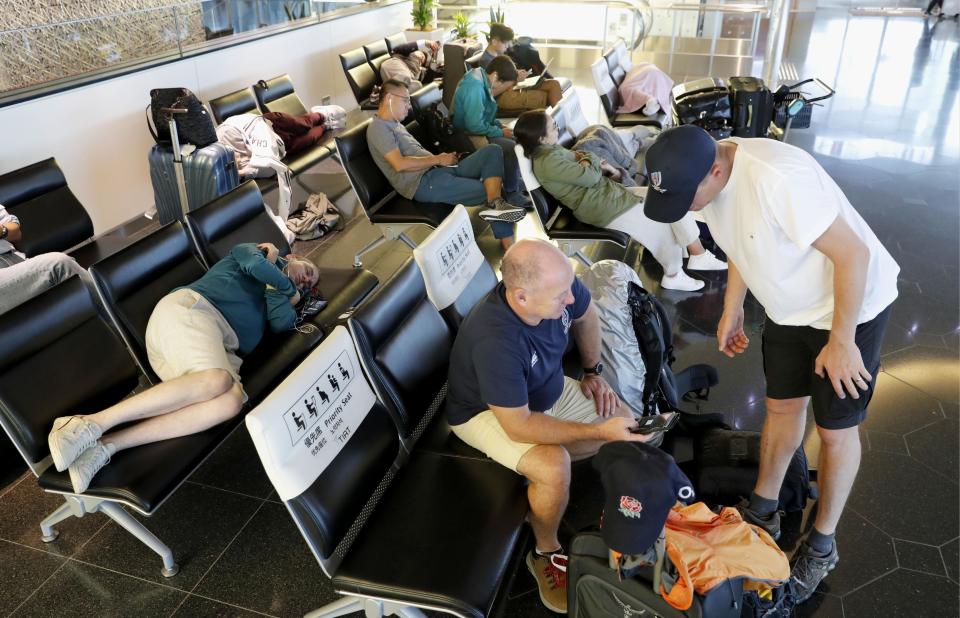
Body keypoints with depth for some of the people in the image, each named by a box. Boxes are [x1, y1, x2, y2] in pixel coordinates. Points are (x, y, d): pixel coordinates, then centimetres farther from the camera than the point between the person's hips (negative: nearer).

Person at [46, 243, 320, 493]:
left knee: (232, 400, -30)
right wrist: (288, 286, 16)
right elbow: (255, 265, -1)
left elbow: (282, 323, 12)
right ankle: (92, 424, -32)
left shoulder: (277, 297, 35)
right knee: (217, 381, -37)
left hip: (216, 352, 6)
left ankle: (105, 445, -34)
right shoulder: (253, 251, 24)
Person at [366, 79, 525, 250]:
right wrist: (438, 159, -9)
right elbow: (400, 164, -18)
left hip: (438, 170, 9)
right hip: (424, 183, -9)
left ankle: (496, 204, -30)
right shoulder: (378, 128, -5)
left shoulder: (395, 123, 26)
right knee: (489, 190, -13)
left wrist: (441, 158, 5)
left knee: (492, 151, -10)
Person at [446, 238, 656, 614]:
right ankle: (546, 553, -2)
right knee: (553, 467, -31)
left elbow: (584, 315, 3)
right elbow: (519, 426, -32)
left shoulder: (558, 286, -24)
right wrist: (598, 431, -31)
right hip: (486, 411, -7)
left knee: (628, 424, -1)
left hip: (547, 388, 7)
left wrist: (593, 371, 3)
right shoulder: (496, 343, -43)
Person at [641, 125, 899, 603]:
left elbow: (853, 254, -30)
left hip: (851, 305, -7)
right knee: (782, 407, 18)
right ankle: (763, 512, 37)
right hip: (790, 309, 7)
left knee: (835, 430, 7)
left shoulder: (778, 178, -37)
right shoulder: (705, 178, -12)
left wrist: (840, 341, -23)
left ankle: (822, 545, 28)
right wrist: (732, 310, 6)